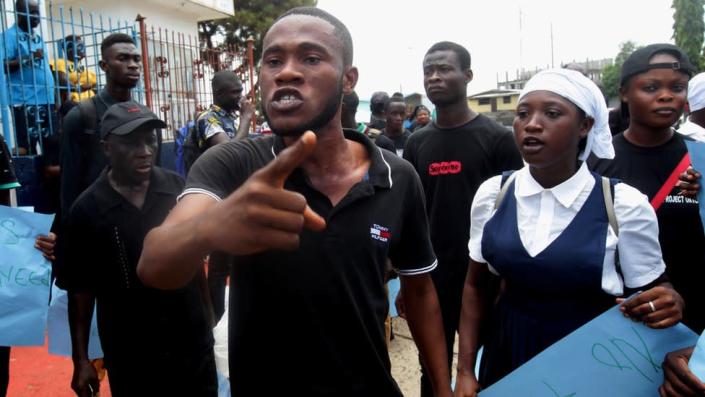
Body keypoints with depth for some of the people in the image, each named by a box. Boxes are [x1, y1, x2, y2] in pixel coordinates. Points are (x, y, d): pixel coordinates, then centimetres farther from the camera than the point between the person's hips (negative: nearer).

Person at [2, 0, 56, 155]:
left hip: (46, 99, 7)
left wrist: (54, 95, 18)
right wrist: (28, 58, -21)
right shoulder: (10, 35, -2)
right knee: (25, 145, -9)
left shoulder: (38, 37, 19)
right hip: (25, 101, -7)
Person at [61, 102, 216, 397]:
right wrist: (81, 360, -1)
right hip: (129, 357, -1)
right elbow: (80, 289, -2)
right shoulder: (86, 209, -9)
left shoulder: (180, 189, -7)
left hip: (194, 346, 1)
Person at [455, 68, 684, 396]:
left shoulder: (624, 205, -15)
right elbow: (475, 285, 1)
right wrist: (465, 371, -1)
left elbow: (651, 290, -1)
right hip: (507, 356, 3)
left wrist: (669, 303, -23)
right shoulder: (492, 194, -7)